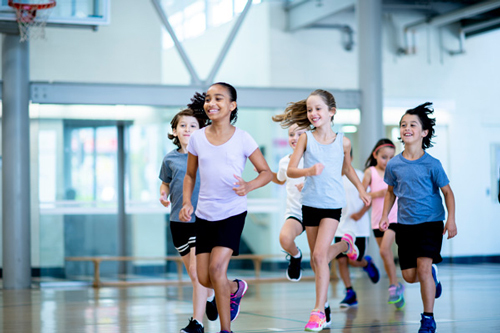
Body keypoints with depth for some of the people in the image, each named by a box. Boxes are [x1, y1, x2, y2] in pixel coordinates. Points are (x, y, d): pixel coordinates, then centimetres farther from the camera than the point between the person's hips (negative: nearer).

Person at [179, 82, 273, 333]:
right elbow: (190, 174, 13)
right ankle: (236, 288, 37)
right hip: (204, 214, 4)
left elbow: (266, 172, -1)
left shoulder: (242, 138, -6)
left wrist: (249, 186, -21)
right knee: (204, 278, 2)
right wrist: (186, 203, -2)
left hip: (233, 212, -4)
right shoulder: (197, 138, 2)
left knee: (216, 267, -17)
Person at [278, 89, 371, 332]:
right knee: (317, 259, 13)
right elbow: (290, 170, -9)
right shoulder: (306, 139, -3)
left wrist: (361, 190, 15)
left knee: (319, 256, -16)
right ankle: (345, 244, 47)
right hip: (310, 203, 2)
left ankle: (319, 311, -11)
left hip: (333, 204, -2)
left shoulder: (343, 142, -1)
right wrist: (308, 171, -27)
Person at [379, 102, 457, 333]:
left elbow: (447, 192, -1)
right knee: (409, 276, 3)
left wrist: (451, 219, -9)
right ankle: (433, 274, 40)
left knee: (423, 268, -15)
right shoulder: (393, 165, 0)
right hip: (405, 225, 4)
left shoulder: (432, 164, -9)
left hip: (430, 222, -4)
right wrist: (385, 216, 6)